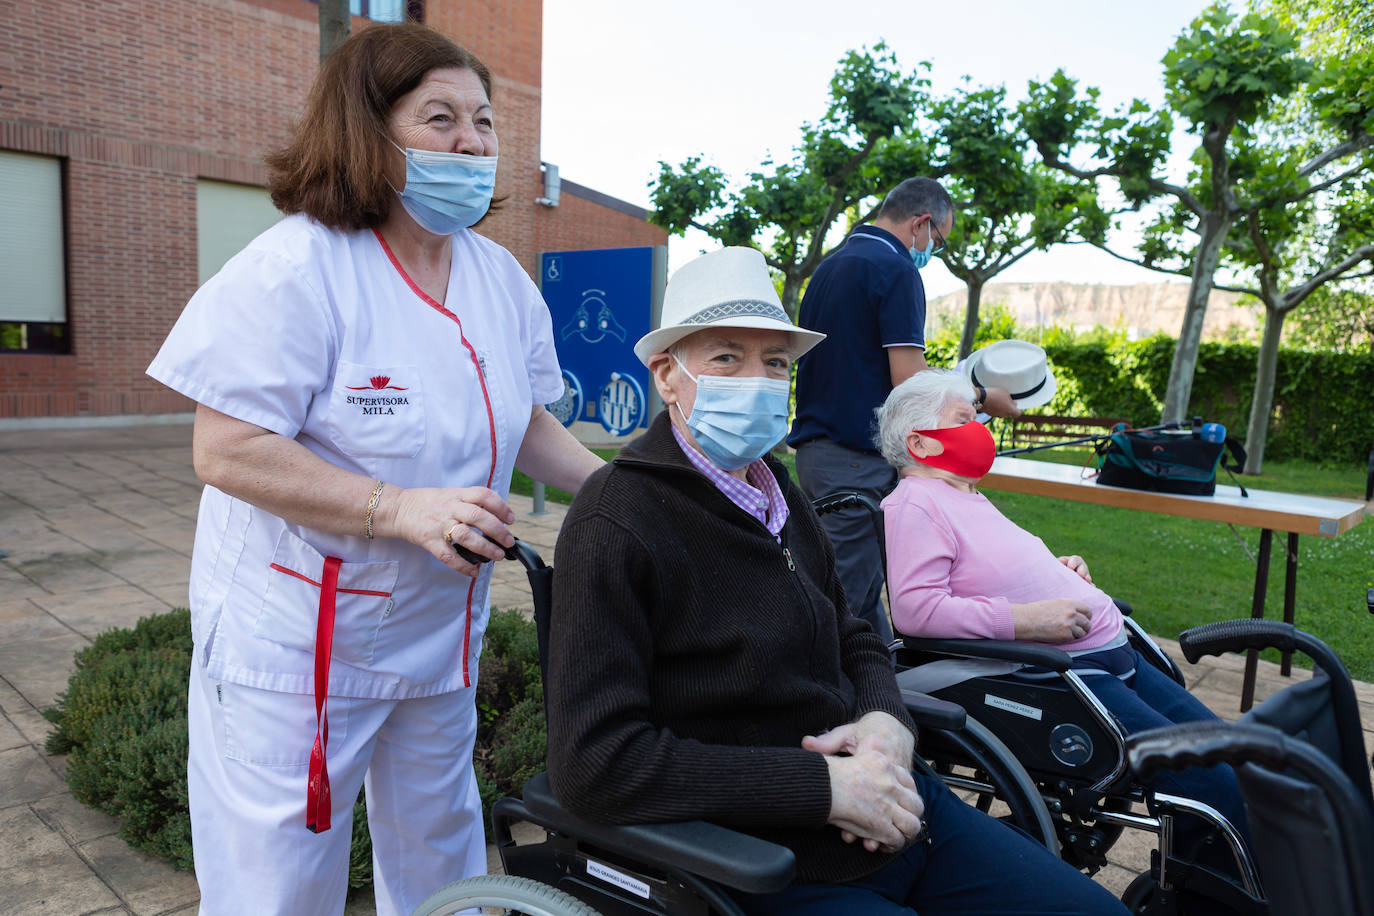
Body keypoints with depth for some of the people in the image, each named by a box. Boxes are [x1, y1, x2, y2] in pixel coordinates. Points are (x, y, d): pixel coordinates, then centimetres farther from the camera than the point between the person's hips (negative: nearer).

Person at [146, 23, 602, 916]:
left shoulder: (503, 278, 3)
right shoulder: (298, 266, -18)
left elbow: (524, 423, 11)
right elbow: (227, 450, -21)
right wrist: (403, 509, -29)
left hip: (441, 635, 6)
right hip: (297, 643, -6)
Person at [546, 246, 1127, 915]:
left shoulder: (777, 494, 8)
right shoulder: (615, 521, -18)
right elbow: (593, 763, -24)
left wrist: (887, 722, -7)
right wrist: (824, 786, -23)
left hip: (894, 808, 8)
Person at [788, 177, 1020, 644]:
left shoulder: (829, 267, 18)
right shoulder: (896, 271, -10)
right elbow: (909, 385, -17)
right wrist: (982, 397, -1)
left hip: (814, 447, 9)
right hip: (857, 458, -9)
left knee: (866, 590, 16)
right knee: (844, 597, -4)